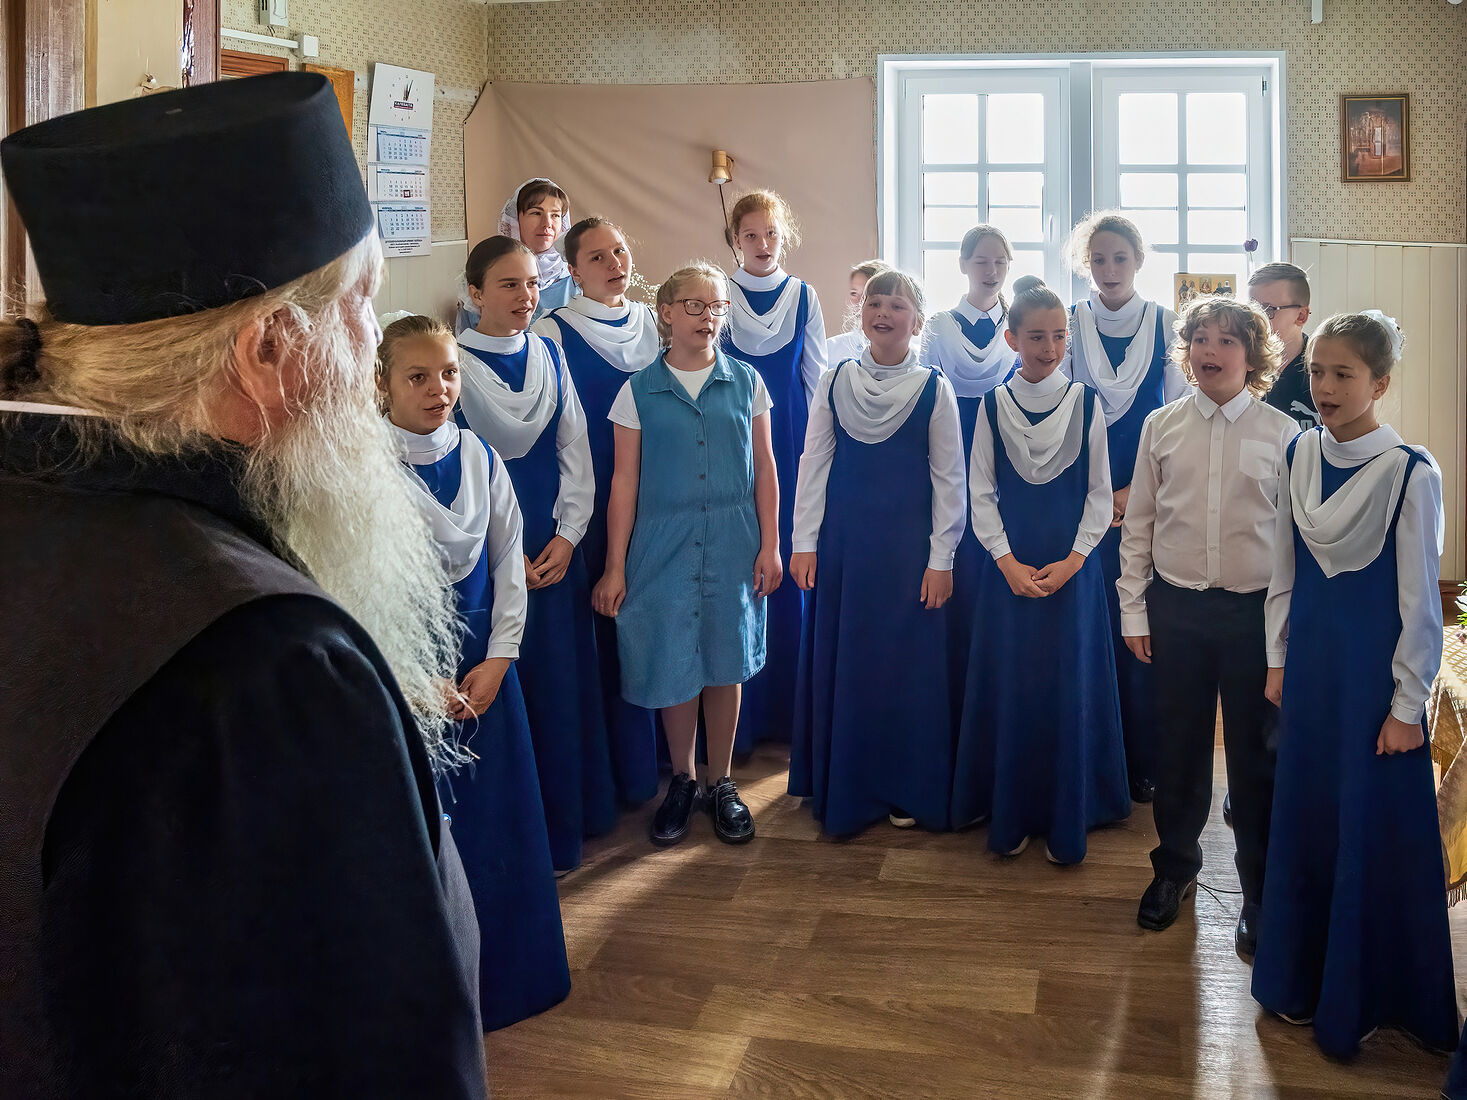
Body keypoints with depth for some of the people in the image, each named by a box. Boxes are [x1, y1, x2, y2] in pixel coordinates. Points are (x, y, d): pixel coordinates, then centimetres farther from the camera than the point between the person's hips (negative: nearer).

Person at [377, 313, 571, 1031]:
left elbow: (508, 559, 6)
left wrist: (498, 658, -3)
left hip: (483, 656, 4)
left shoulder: (479, 458, 2)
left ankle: (508, 967, 31)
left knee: (497, 807, 12)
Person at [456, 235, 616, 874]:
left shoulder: (549, 355, 7)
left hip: (556, 547, 4)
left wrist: (568, 535, -4)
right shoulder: (454, 362, -7)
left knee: (564, 679, 10)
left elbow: (574, 449, 7)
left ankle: (571, 815, 27)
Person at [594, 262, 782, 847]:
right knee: (673, 666, 4)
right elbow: (624, 482, 0)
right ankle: (682, 781, 25)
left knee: (725, 663, 7)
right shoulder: (638, 391, 0)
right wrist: (614, 568, -2)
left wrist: (769, 545, 1)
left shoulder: (746, 382, 4)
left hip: (733, 543, 1)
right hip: (664, 543, -1)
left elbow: (764, 469, 7)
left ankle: (721, 782, 23)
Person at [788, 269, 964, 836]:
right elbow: (813, 462, 5)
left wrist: (941, 558, -6)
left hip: (909, 543, -2)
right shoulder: (834, 382, 4)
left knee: (908, 662, 3)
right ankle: (846, 787, 23)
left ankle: (907, 789, 18)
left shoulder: (934, 388, -3)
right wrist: (804, 542, 0)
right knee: (840, 658, 8)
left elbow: (948, 477, -3)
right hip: (843, 541, 2)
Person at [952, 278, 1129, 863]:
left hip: (1072, 567, 0)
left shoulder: (1084, 402, -1)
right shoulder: (993, 404, 1)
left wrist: (1071, 561, -11)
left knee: (1068, 689, 3)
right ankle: (1010, 816, 17)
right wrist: (1008, 562, -9)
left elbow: (1100, 492, 0)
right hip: (1011, 567, 1)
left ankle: (1066, 821, 14)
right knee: (1010, 687, 5)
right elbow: (981, 492, 2)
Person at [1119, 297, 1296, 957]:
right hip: (1177, 608, 1)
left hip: (1257, 611, -1)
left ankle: (1260, 896, 23)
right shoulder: (1161, 426, 2)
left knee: (1257, 754, 5)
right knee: (1178, 746, 13)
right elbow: (1138, 524, 6)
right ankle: (1175, 867, 34)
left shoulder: (1282, 434, -2)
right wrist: (1134, 610, 4)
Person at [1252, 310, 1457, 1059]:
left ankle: (1360, 998, 24)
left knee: (1374, 830, 5)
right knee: (1302, 819, 15)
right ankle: (1301, 976, 33)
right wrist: (1278, 658, 10)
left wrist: (1407, 704, -10)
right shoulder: (1300, 455, 1)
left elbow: (1420, 597, -11)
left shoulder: (1410, 472, -15)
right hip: (1310, 659, 5)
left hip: (1377, 665, -5)